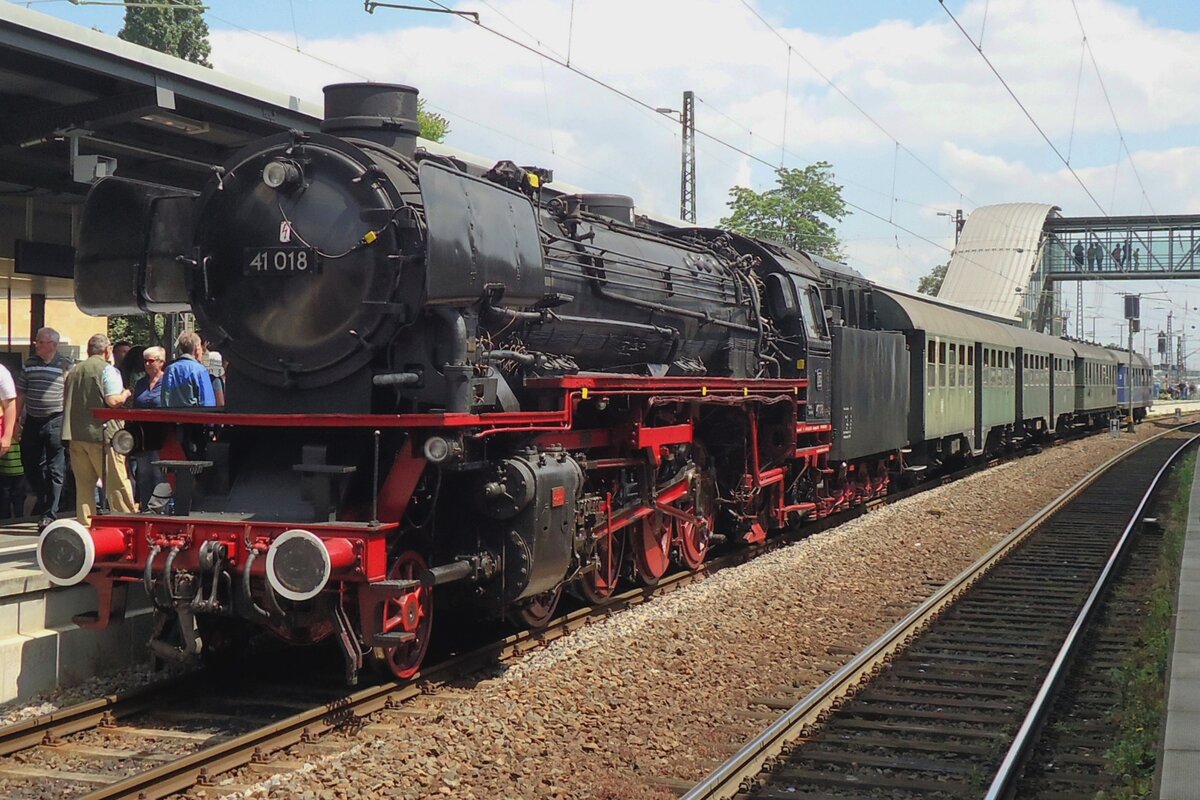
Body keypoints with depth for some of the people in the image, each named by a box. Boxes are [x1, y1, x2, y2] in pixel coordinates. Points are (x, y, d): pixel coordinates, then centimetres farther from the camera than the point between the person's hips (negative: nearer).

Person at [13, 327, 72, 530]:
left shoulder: (65, 365, -4)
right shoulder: (29, 363, 10)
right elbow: (21, 394, 13)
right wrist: (16, 421, 9)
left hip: (56, 421, -5)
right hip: (32, 420, 5)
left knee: (55, 469, -2)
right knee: (30, 465, 11)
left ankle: (50, 514, 2)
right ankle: (43, 497, 35)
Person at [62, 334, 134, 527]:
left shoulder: (74, 371, 13)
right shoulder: (107, 369, -6)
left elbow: (67, 401, 18)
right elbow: (113, 400, -15)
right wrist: (125, 394, 4)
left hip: (75, 433, 6)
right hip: (101, 432, -6)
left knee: (83, 483, 9)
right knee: (117, 483, -1)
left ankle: (86, 523, 9)